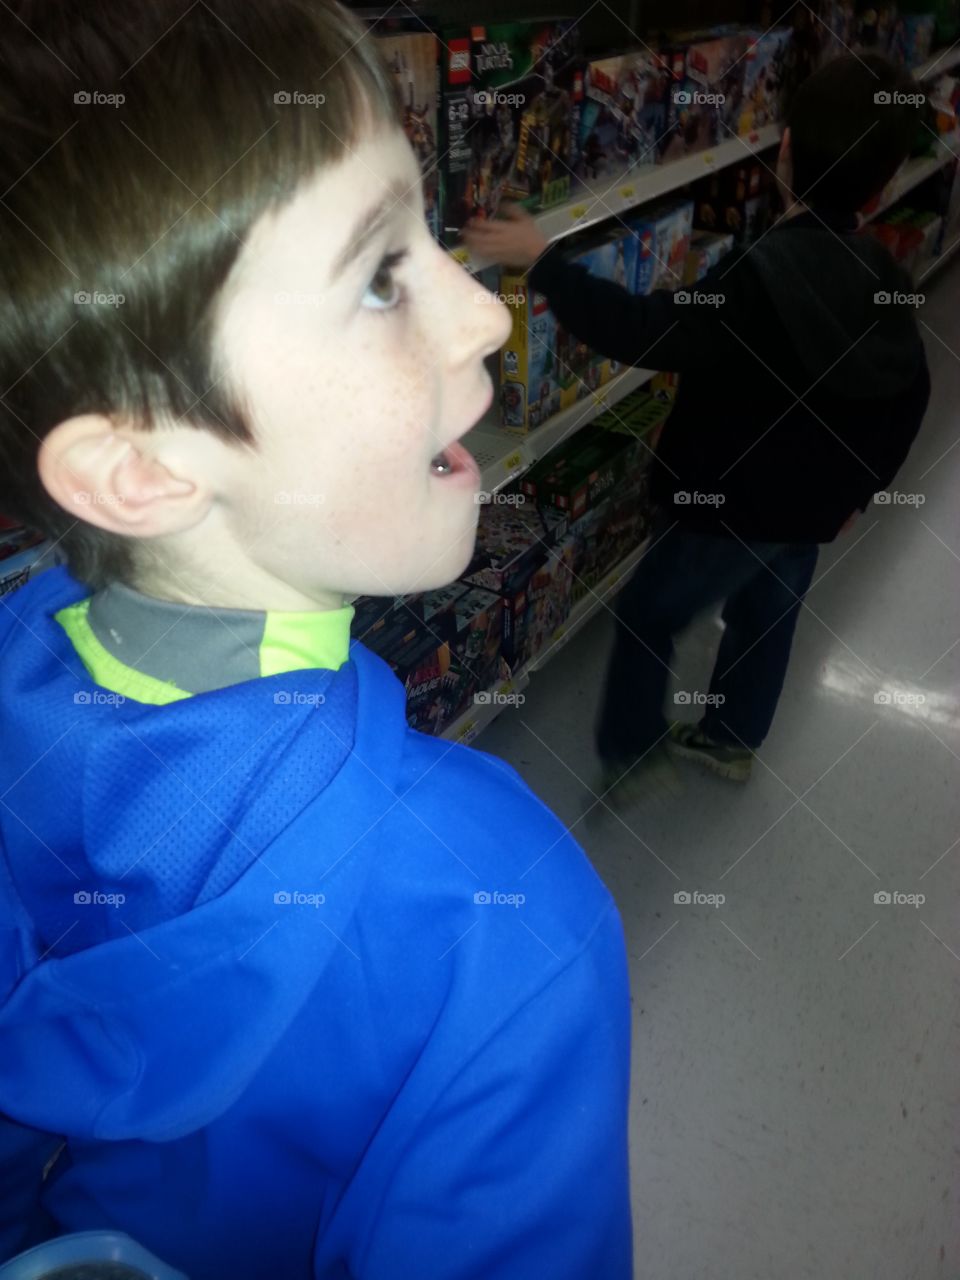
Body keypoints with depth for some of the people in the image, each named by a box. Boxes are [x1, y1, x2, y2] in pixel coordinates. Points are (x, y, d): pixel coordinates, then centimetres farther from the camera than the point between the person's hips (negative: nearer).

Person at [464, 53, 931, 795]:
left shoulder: (761, 276, -27)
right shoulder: (883, 282, -2)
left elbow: (640, 333, -34)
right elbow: (908, 400, 7)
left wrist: (542, 260, -27)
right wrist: (861, 488, 19)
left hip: (730, 506, -7)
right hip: (813, 506, 7)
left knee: (647, 617, 11)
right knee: (767, 617, 24)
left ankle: (633, 758, 21)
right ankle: (732, 739, 43)